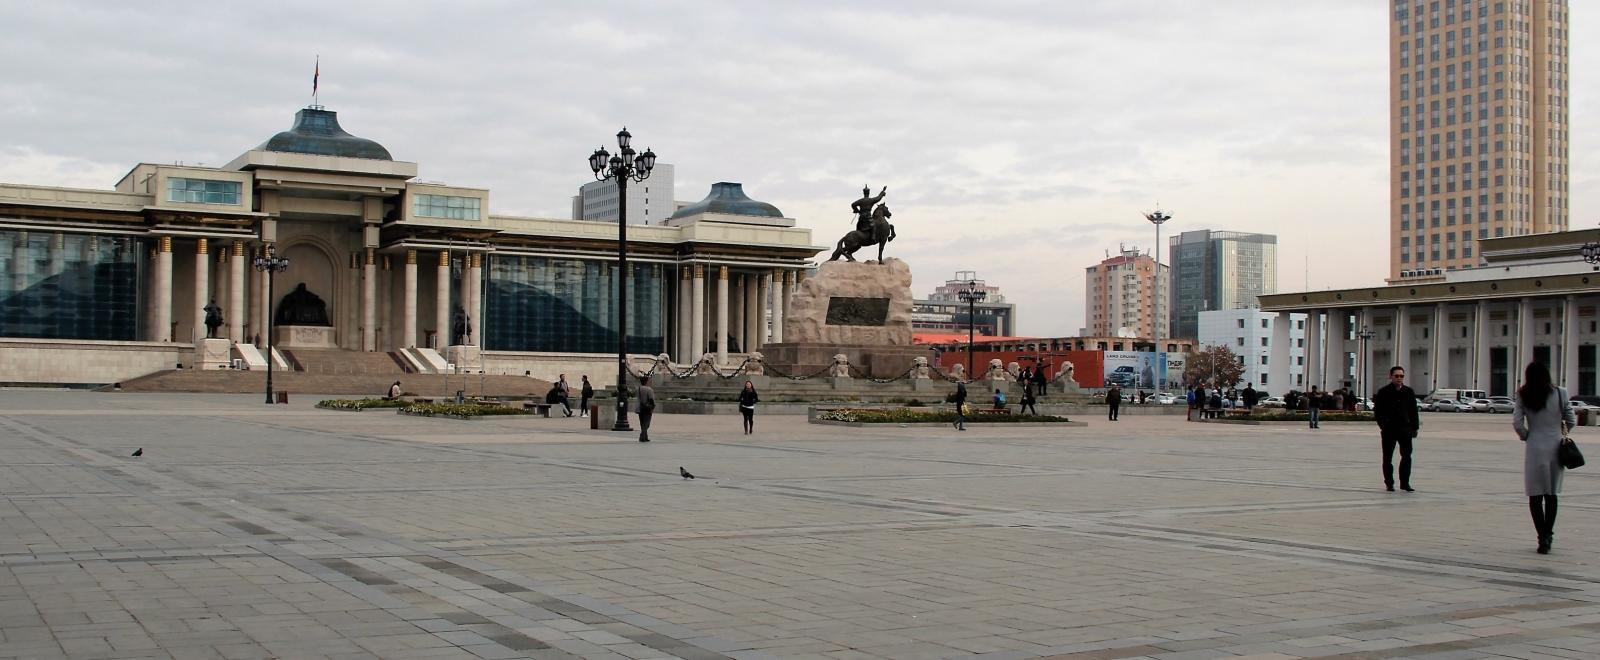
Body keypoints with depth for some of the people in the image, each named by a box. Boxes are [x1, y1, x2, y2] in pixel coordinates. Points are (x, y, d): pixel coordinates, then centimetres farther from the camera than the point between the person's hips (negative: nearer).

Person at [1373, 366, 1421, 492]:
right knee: (1387, 458, 4)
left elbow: (1413, 411, 12)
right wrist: (1382, 424, -12)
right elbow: (1377, 410, -1)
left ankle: (1405, 483, 9)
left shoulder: (1409, 392, 8)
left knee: (1407, 456, 0)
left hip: (1405, 428, 2)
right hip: (1389, 429, -2)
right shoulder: (1383, 392, -2)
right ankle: (1389, 483, 13)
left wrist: (1414, 427, 7)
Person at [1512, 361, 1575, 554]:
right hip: (1556, 447, 2)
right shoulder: (1560, 394, -2)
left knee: (1535, 495, 3)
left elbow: (1517, 423, -11)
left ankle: (1543, 536, -4)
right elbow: (1571, 421, 1)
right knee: (1551, 494, 16)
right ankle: (1548, 534, 21)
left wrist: (1526, 436, 6)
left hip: (1535, 448, -2)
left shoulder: (1522, 397, -5)